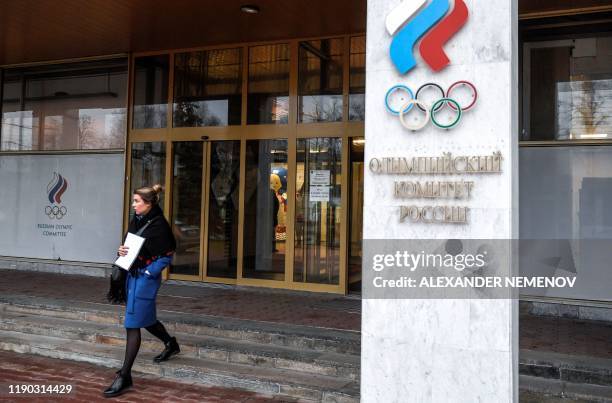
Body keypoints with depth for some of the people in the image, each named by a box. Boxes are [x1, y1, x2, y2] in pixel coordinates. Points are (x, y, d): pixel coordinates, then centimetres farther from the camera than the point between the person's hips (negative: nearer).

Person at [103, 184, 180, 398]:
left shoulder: (158, 224, -16)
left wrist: (149, 272, -17)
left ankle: (124, 377, 2)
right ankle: (170, 344, 47)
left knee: (133, 324, -6)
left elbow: (167, 255, -13)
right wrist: (122, 250, -5)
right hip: (133, 275, 8)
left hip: (146, 278, -8)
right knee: (146, 318, 22)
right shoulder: (135, 221, 7)